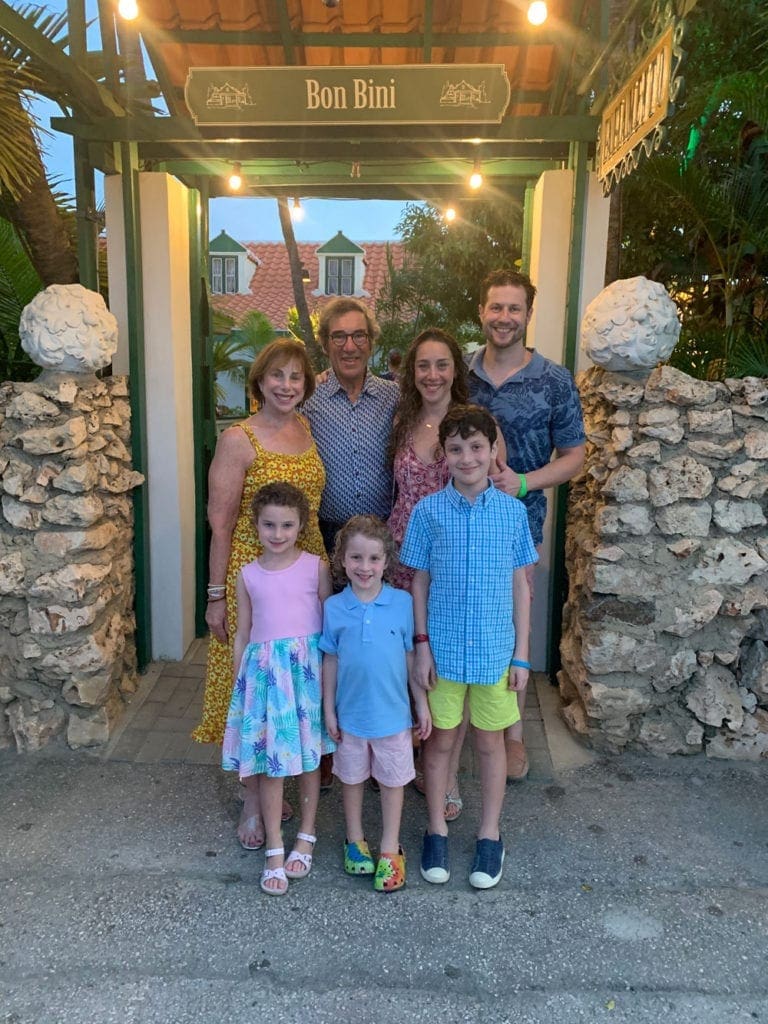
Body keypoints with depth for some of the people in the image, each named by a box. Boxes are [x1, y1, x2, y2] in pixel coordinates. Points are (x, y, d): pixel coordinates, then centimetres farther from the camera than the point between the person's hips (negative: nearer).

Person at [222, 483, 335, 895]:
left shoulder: (316, 567, -3)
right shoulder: (247, 575, 3)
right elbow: (242, 635, 9)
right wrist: (239, 685, 8)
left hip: (308, 669, -1)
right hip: (265, 671, 1)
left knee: (309, 758, 12)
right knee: (269, 764, 6)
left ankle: (306, 837, 32)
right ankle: (274, 850, 21)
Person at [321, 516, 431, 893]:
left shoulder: (403, 603, -11)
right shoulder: (334, 607, -10)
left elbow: (411, 656, -3)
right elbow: (330, 661, -2)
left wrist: (422, 704, 0)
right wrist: (328, 710, 0)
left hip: (392, 713, 0)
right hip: (350, 713, 1)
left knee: (392, 780, 14)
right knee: (352, 778, 19)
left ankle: (390, 850, 32)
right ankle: (355, 840, 40)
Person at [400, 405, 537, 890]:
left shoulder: (513, 511, -4)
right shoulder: (429, 511, -6)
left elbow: (520, 586, 1)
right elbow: (420, 583, 0)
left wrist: (522, 654, 0)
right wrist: (422, 644, -5)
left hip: (495, 650, 0)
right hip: (443, 648, 0)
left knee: (491, 742, 14)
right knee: (440, 740, 14)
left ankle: (490, 835, 34)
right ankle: (437, 830, 33)